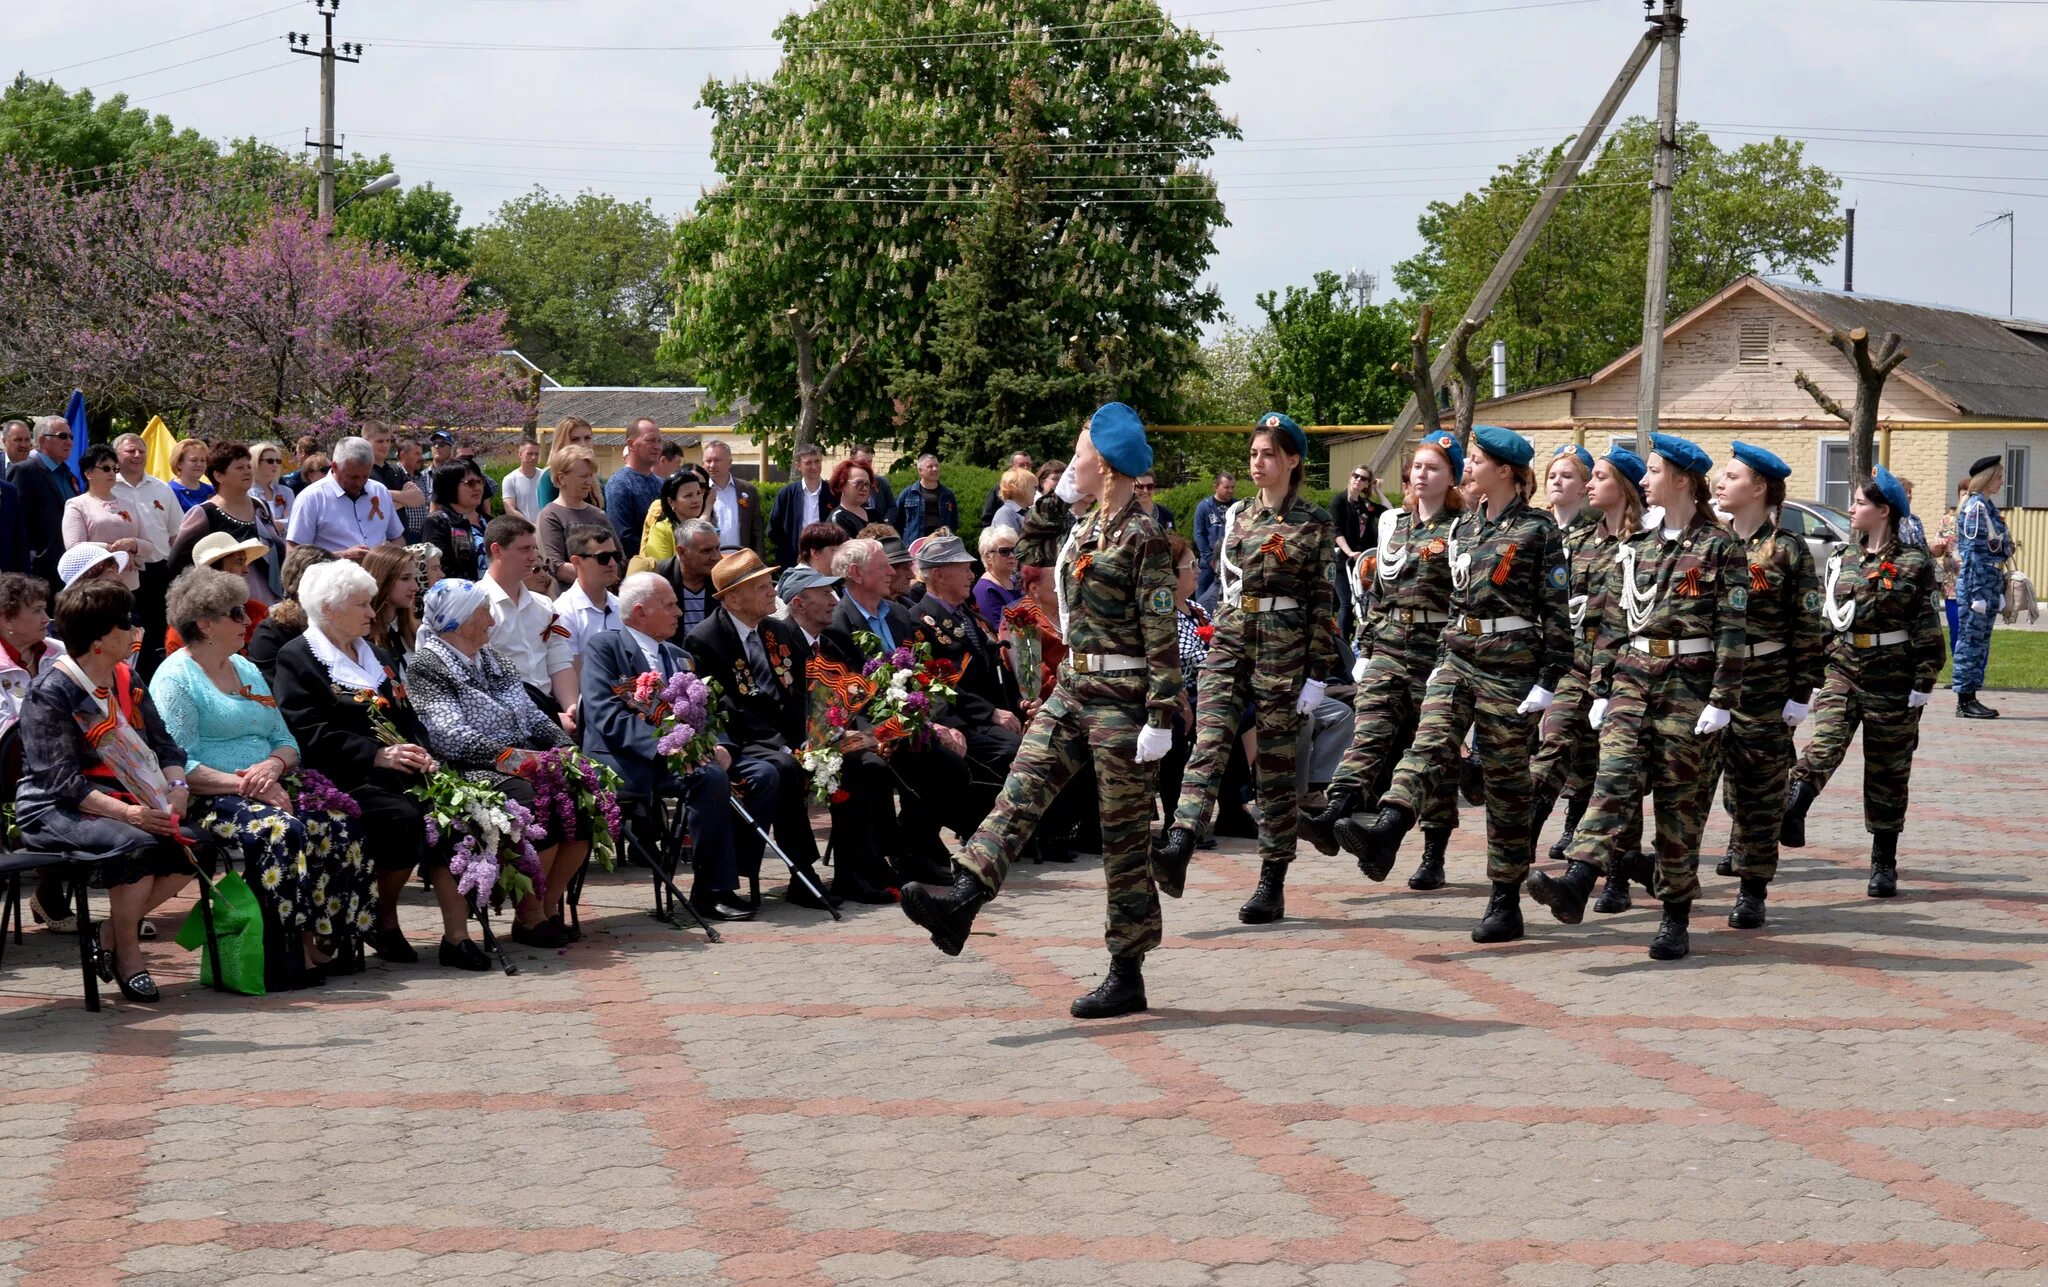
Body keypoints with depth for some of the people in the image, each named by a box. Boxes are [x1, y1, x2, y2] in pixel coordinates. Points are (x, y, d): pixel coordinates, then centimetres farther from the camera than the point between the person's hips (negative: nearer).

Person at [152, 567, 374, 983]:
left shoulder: (247, 670, 22)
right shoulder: (176, 678, -3)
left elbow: (287, 742, 19)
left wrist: (275, 765, -5)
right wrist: (244, 784, -21)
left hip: (269, 790, 7)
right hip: (210, 802, -7)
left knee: (338, 826, -20)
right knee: (284, 830, -35)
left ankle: (325, 938, -21)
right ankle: (297, 945, -30)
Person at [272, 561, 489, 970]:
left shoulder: (376, 657, 26)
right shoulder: (297, 659, 2)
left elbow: (408, 719, 22)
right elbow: (309, 736, -11)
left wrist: (421, 754, -1)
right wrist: (378, 754, -19)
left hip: (396, 771, 6)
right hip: (343, 780, -6)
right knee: (404, 819, -32)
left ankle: (457, 935, -28)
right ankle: (384, 921, -9)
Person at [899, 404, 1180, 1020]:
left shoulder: (1142, 537, -14)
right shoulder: (1085, 527, 11)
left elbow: (1162, 635, -17)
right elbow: (1032, 548, 30)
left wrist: (1159, 718, -21)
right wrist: (1054, 497, 16)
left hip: (1121, 697, -9)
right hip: (1072, 689, 9)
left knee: (1124, 835, -1)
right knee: (1020, 791, -7)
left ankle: (1128, 976, 6)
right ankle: (962, 900, -18)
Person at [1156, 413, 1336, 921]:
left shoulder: (1313, 523, -1)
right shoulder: (1238, 517, 14)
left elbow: (1323, 601, -3)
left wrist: (1317, 673, -8)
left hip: (1284, 645, -4)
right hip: (1230, 637, 4)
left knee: (1276, 764, 0)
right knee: (1209, 742, -15)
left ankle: (1272, 883, 6)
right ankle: (1179, 846, -33)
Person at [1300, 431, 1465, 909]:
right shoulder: (1391, 524, 15)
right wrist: (1365, 649, 12)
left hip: (1437, 654, -4)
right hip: (1388, 650, 4)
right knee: (1369, 734, -14)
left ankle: (1434, 857, 9)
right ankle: (1333, 816, -33)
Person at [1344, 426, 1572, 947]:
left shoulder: (1537, 530, -6)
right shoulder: (1463, 525, 14)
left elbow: (1557, 610, -8)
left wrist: (1548, 680, -12)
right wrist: (1442, 660, 19)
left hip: (1509, 663, -6)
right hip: (1458, 655, 6)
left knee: (1505, 780, 0)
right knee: (1430, 743, -18)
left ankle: (1506, 903, 6)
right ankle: (1385, 834, -42)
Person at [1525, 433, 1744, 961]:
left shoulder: (1720, 547, -3)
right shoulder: (1634, 546, 13)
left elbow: (1733, 629, -8)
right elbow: (1612, 622, 15)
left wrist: (1723, 699, -13)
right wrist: (1601, 689, 10)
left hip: (1688, 685, -4)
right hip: (1632, 680, 4)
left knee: (1681, 799, 1)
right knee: (1615, 777, -14)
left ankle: (1676, 917, 9)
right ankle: (1575, 885, -30)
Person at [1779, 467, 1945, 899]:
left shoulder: (1913, 564, -4)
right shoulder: (1840, 559, 9)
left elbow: (1928, 629, -6)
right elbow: (1822, 619, 14)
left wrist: (1923, 684, -10)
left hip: (1892, 678, -3)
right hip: (1842, 669, 3)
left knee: (1887, 770, 6)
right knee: (1825, 741, -22)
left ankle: (1884, 863, 14)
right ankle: (1792, 813, -41)